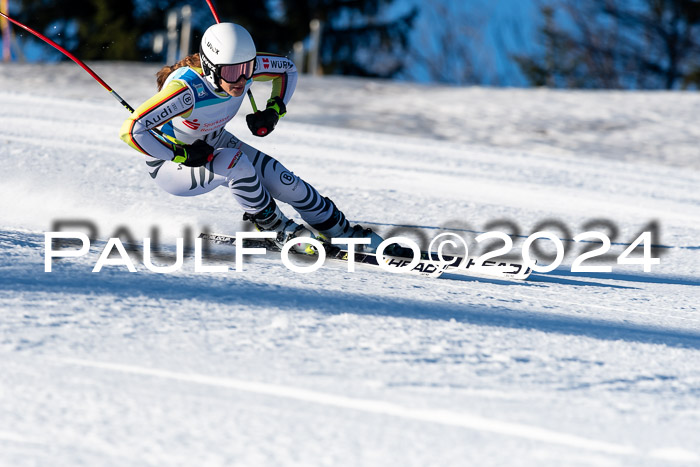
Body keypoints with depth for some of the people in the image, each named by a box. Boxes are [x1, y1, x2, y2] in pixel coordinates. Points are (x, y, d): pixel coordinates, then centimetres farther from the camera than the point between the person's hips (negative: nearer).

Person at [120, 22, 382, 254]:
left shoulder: (243, 67, -21)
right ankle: (279, 230, -12)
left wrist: (274, 110, -14)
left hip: (213, 144, 6)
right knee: (234, 162, -33)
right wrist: (182, 155, -35)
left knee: (283, 182, -8)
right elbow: (131, 131, -42)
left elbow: (287, 68, 1)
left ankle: (343, 232, 12)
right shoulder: (187, 90, -39)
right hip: (170, 162, -6)